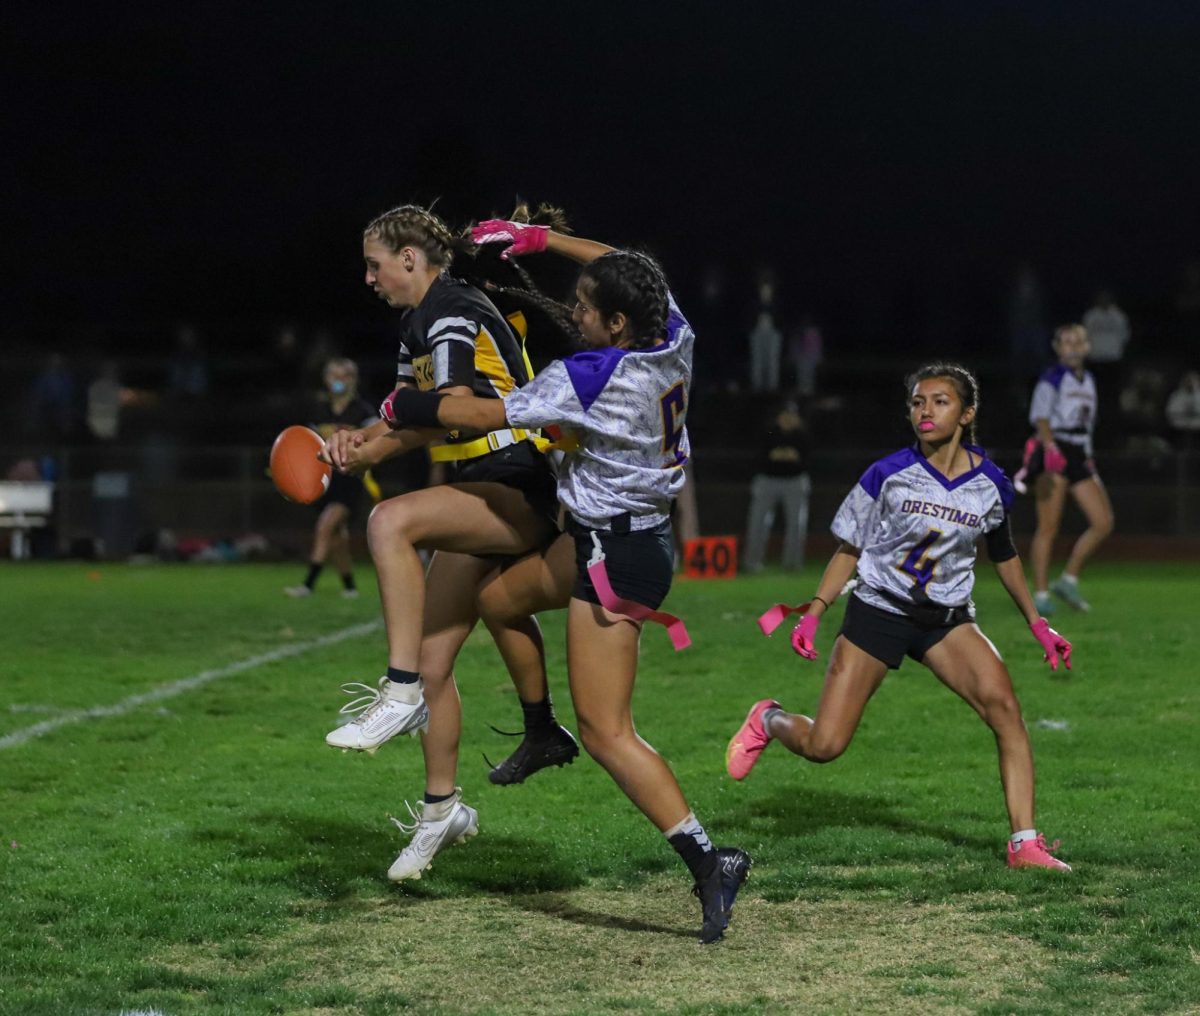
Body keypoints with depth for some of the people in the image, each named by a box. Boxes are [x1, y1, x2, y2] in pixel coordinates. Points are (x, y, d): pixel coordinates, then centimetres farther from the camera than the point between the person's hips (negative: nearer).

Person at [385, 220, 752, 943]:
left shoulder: (592, 378, -22)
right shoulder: (673, 337, -2)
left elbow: (482, 415, -13)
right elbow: (629, 275, 19)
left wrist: (408, 408, 2)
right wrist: (542, 238, 22)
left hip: (615, 555, -9)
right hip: (651, 536, 9)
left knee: (607, 732, -8)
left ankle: (705, 858, -13)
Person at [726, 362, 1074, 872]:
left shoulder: (991, 483, -3)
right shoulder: (889, 475, -11)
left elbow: (1003, 553, 15)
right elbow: (849, 548, 0)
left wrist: (1036, 622, 14)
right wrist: (813, 612, -9)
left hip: (946, 618, 2)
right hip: (877, 610, -2)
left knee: (1004, 705, -23)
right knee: (822, 746, -8)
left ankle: (1025, 844, -18)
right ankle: (768, 720, 30)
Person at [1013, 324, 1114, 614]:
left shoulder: (1088, 380, 17)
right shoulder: (1051, 380, -6)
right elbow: (1040, 418, -18)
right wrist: (1051, 447, -33)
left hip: (1079, 456, 7)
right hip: (1053, 452, -7)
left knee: (1103, 523, 0)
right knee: (1048, 527, -7)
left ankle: (1068, 580, 11)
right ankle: (1040, 594, -1)